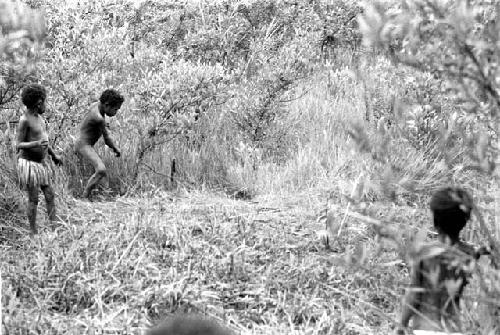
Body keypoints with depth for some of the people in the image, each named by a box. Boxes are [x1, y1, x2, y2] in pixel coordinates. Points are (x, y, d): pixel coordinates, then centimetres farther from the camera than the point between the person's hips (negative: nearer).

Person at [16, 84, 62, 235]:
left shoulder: (38, 117, 9)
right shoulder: (24, 120, -18)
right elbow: (19, 146, -18)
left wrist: (54, 155, 18)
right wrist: (36, 144, -34)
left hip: (40, 163, 8)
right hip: (28, 164, -8)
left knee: (50, 196, 5)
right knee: (33, 199, -2)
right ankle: (34, 233, 7)